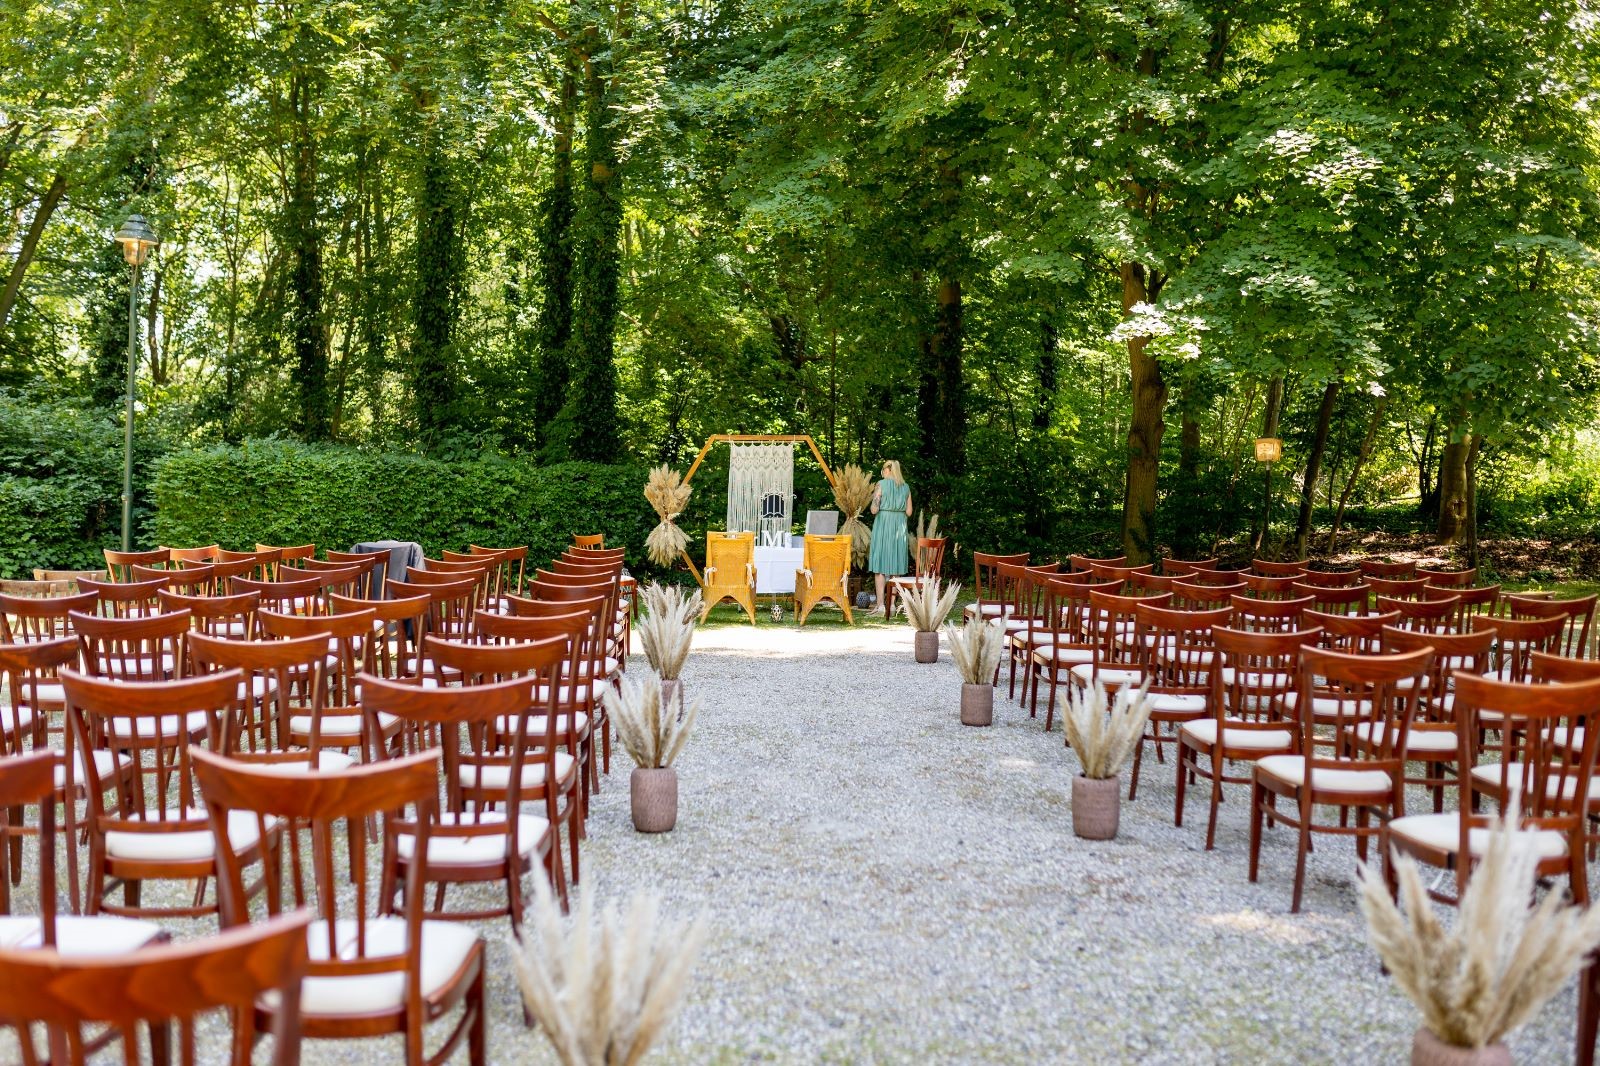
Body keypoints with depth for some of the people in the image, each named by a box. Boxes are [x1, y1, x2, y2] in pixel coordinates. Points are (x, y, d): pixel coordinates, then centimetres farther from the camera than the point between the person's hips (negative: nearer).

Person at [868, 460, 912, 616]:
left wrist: (874, 498, 9)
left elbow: (874, 510, -10)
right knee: (895, 566, 8)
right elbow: (909, 512, 7)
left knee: (881, 566, -1)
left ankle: (880, 605, -5)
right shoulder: (906, 487, 7)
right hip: (899, 527, 4)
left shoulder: (882, 484, -7)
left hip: (883, 524, -4)